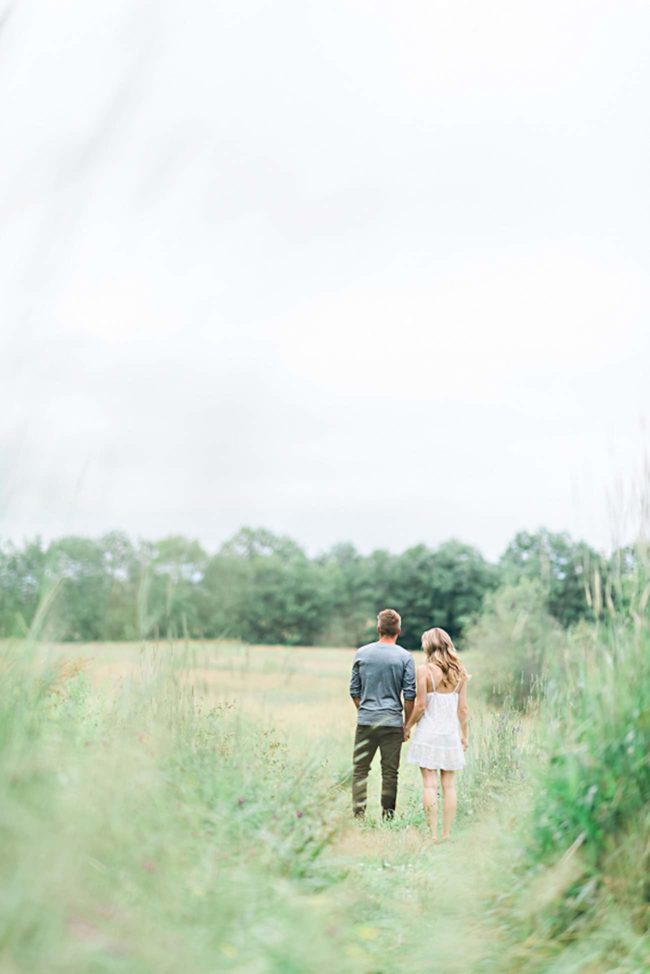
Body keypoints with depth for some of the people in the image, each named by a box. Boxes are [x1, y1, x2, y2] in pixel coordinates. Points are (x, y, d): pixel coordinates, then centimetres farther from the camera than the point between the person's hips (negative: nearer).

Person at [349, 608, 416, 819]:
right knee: (390, 772, 6)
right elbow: (410, 695, -4)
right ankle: (387, 816, 8)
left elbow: (354, 690, 8)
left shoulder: (362, 653, 3)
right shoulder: (405, 657, -3)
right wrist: (408, 724, 5)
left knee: (360, 769, 8)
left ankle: (359, 814, 2)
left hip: (366, 721, 1)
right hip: (393, 722, -1)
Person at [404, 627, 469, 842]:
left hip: (428, 732, -4)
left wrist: (407, 726, 5)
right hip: (450, 733, 4)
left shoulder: (425, 670, -9)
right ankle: (447, 834, 9)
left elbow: (420, 706, -10)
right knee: (449, 785, 7)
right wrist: (465, 735, 15)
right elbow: (463, 708, 5)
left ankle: (433, 835, -4)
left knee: (430, 784, -1)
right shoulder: (459, 672, 3)